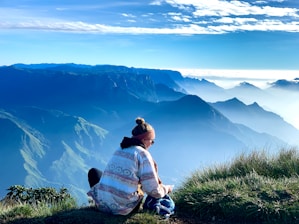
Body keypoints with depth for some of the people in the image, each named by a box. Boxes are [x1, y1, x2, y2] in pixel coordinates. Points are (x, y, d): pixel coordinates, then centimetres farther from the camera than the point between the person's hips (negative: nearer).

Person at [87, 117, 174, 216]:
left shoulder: (120, 150, 12)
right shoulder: (143, 154, -7)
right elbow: (152, 190, -10)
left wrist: (157, 182, 26)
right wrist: (165, 188, 13)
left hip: (102, 204, 4)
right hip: (123, 209, -4)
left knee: (93, 171, 32)